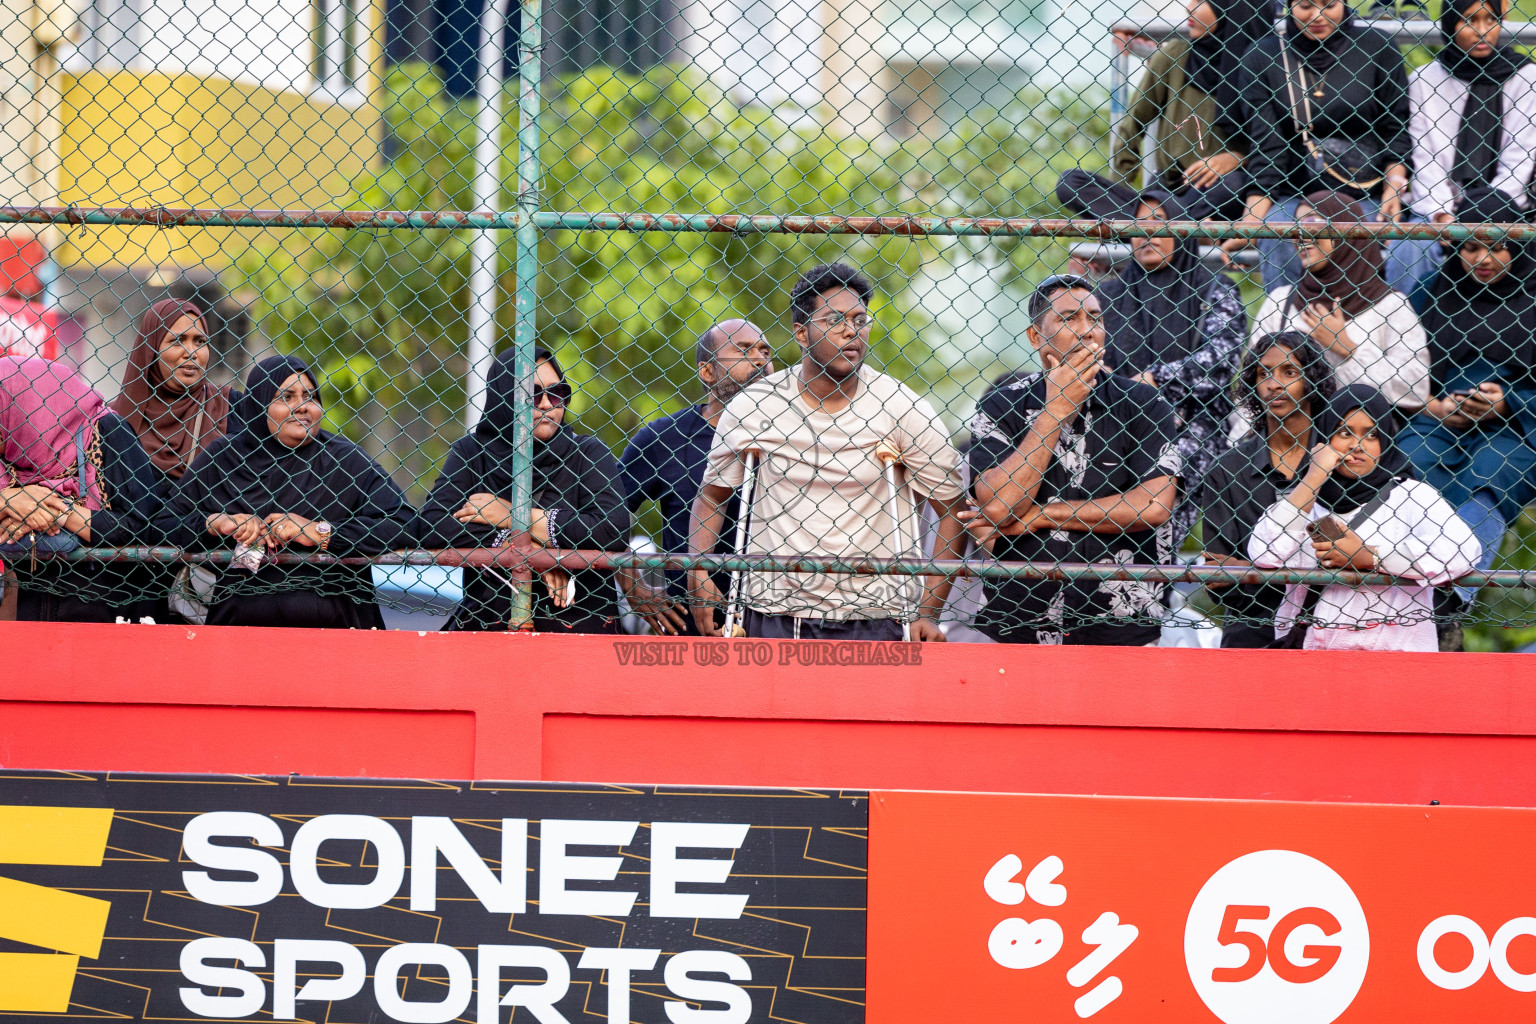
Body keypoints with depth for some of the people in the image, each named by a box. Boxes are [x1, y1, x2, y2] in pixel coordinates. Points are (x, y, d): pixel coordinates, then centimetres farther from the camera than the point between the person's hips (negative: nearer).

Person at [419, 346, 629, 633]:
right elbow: (431, 526, -5)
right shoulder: (472, 451, 9)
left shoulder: (588, 453, 6)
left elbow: (614, 530, -10)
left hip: (576, 620, -1)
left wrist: (513, 517, -6)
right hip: (487, 619, 1)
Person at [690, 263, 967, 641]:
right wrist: (699, 576, -3)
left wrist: (929, 613, -6)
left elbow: (953, 512, 1)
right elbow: (712, 496, 14)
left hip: (873, 620, -1)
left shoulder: (902, 409, -2)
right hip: (774, 615, 1)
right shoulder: (752, 407, 1)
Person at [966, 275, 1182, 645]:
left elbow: (1154, 506, -12)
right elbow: (998, 507, -12)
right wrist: (1057, 409, -9)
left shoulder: (1142, 404, 1)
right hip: (1020, 623, 0)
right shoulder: (1001, 404, 2)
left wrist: (1037, 517, -10)